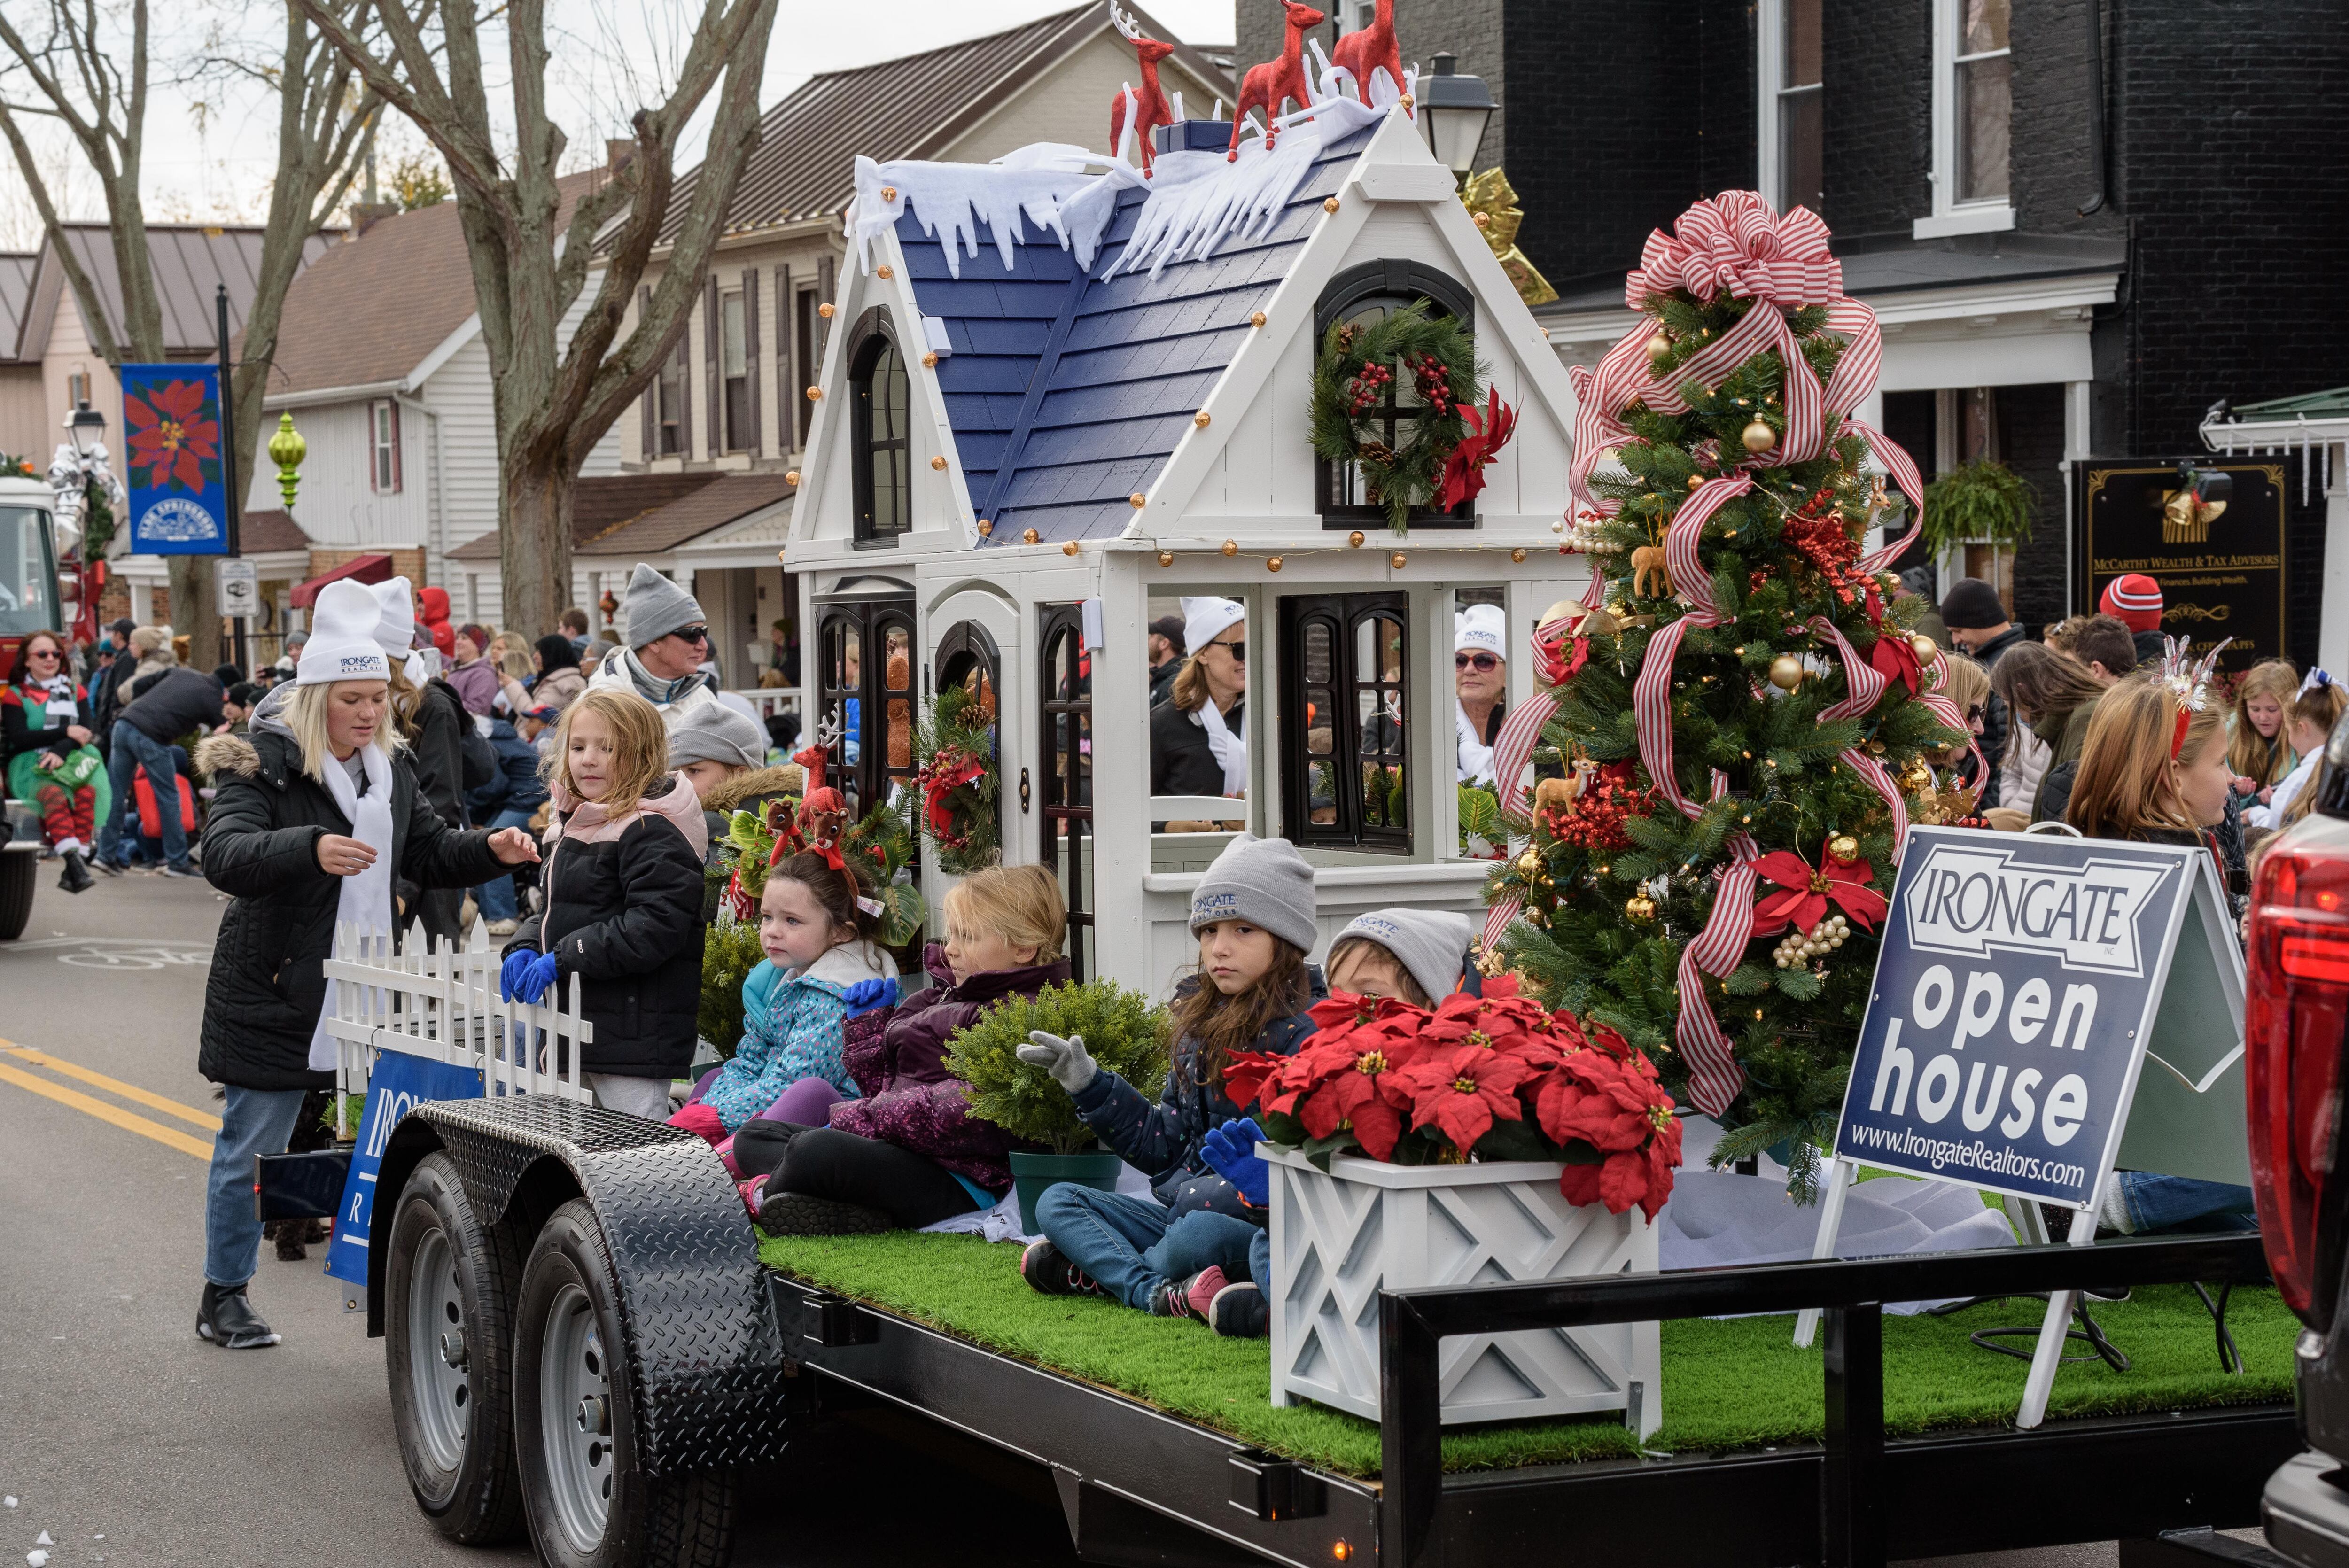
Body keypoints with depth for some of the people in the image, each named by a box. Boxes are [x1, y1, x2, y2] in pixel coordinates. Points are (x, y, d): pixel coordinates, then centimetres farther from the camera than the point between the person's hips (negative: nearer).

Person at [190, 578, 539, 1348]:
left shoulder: (390, 768, 10)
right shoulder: (264, 764, -13)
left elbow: (430, 854, 20)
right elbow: (225, 855, -28)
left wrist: (490, 850, 0)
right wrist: (311, 849, -45)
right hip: (276, 990, -6)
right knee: (251, 1148, 4)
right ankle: (223, 1299, 17)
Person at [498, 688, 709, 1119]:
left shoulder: (652, 833, -13)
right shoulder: (574, 825, 17)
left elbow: (655, 926, -23)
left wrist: (564, 958, -21)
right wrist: (526, 948, 5)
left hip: (637, 1033, -9)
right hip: (585, 1026, 9)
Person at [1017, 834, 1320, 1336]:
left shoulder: (1307, 1031, -11)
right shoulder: (1201, 1026, 15)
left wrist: (1230, 1191, -30)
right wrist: (1089, 1083, 15)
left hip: (1260, 1221, -8)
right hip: (1180, 1208, 9)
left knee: (1203, 1234, -39)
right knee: (1057, 1202, -3)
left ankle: (1097, 1272, -12)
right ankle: (1158, 1291, -27)